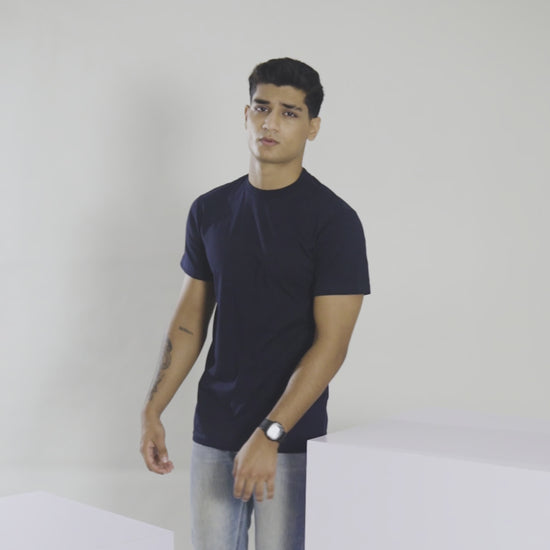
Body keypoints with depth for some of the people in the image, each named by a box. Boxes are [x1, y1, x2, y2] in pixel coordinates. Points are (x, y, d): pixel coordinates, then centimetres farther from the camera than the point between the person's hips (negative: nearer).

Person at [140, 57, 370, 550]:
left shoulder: (334, 220, -9)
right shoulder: (210, 211, 7)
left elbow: (331, 342, -14)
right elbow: (191, 320, 12)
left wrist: (269, 435, -20)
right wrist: (153, 410, 5)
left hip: (291, 441, -4)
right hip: (213, 434, 4)